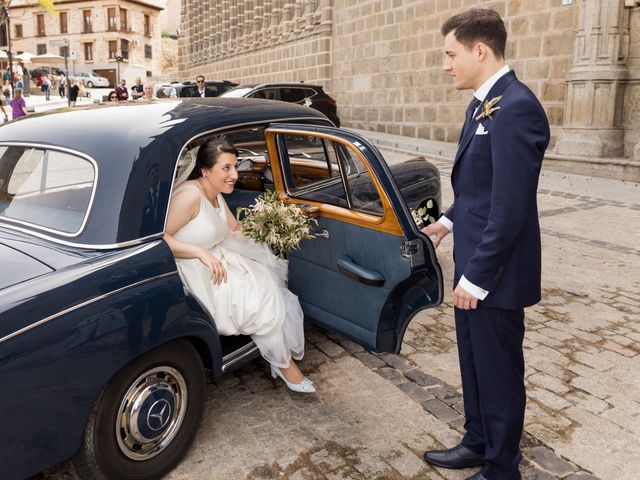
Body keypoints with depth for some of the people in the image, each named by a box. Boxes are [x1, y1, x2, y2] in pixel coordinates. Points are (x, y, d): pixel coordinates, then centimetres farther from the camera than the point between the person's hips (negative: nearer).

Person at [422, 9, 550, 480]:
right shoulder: (484, 103, 9)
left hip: (495, 272, -9)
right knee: (474, 364, 23)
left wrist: (477, 276, -21)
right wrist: (449, 221, 15)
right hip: (474, 262, 9)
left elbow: (511, 206, -24)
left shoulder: (515, 107, -21)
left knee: (499, 374, 9)